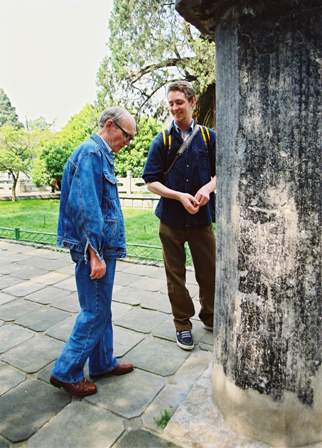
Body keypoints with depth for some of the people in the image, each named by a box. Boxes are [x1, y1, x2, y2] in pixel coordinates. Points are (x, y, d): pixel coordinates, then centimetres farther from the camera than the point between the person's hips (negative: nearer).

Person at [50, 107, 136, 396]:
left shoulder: (100, 154, 17)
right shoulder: (91, 153, -15)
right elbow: (85, 207, -23)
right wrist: (95, 255, -21)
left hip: (103, 245, 10)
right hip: (95, 247, -10)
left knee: (100, 309, 17)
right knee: (95, 312, 1)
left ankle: (103, 363, 32)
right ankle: (66, 372, 18)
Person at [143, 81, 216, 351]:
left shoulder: (209, 137, 5)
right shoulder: (162, 141, 2)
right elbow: (151, 182, -1)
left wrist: (208, 187, -13)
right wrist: (180, 196, -15)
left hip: (202, 217, 1)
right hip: (171, 219, 0)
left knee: (209, 272, 9)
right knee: (176, 275, 8)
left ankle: (209, 317, 34)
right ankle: (183, 324, 27)